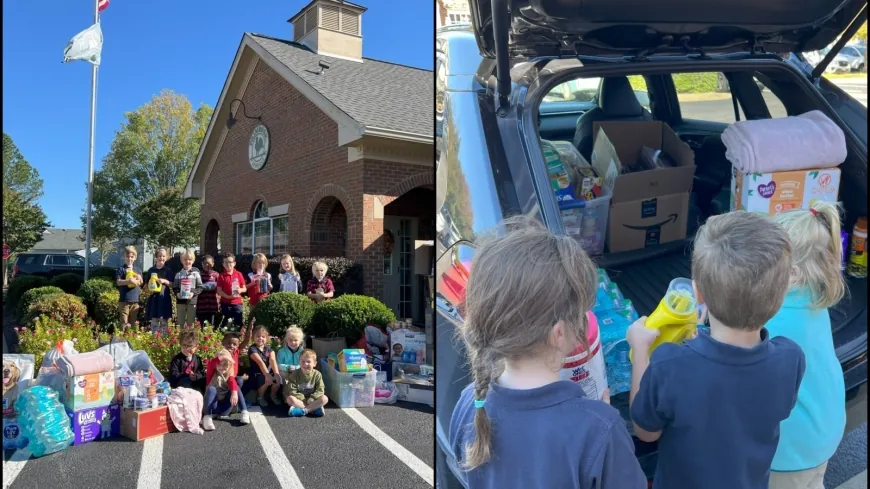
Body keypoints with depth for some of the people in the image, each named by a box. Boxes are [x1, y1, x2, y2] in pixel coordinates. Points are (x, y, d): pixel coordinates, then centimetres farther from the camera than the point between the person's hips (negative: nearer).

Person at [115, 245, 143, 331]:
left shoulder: (137, 270, 12)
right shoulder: (121, 269, 0)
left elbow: (141, 283, 9)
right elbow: (118, 282, -11)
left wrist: (139, 280, -13)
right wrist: (128, 281, -26)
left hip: (135, 300, 4)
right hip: (124, 300, -4)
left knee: (135, 322, 10)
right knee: (124, 322, -4)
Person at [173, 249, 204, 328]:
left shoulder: (196, 272, 1)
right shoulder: (179, 273, 6)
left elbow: (200, 287, -1)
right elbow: (174, 287, 8)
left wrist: (193, 293, -17)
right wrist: (177, 293, -13)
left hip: (192, 301, -1)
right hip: (180, 301, 1)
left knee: (191, 324, 7)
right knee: (180, 323, 7)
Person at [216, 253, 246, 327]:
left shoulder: (239, 274, 4)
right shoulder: (221, 276, 0)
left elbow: (245, 289, 7)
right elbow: (219, 291, -5)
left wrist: (240, 290, -16)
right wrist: (228, 296, -20)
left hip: (237, 303, 1)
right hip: (225, 303, -1)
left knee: (239, 323, 4)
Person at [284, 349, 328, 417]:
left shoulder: (317, 374, -5)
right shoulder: (295, 374, -7)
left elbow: (320, 390, -8)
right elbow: (291, 391, -11)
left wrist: (311, 399, -22)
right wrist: (302, 399, -21)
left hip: (312, 400, 1)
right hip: (300, 399, -1)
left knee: (324, 398, -26)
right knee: (290, 399, -32)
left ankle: (303, 410, -34)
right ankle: (315, 408, -32)